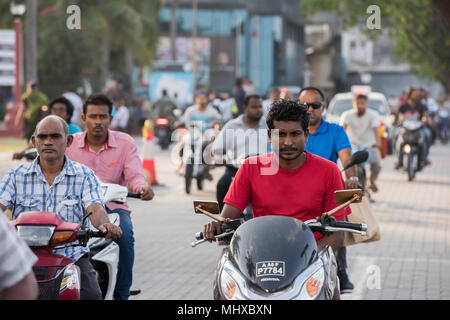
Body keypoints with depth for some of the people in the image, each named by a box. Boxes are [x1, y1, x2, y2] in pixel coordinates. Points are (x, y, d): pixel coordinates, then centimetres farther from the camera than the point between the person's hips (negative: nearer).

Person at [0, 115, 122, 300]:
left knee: (91, 296, -26)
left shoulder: (84, 175, 8)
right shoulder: (16, 176, 11)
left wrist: (104, 224, -30)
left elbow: (95, 208, -5)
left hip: (72, 256, -1)